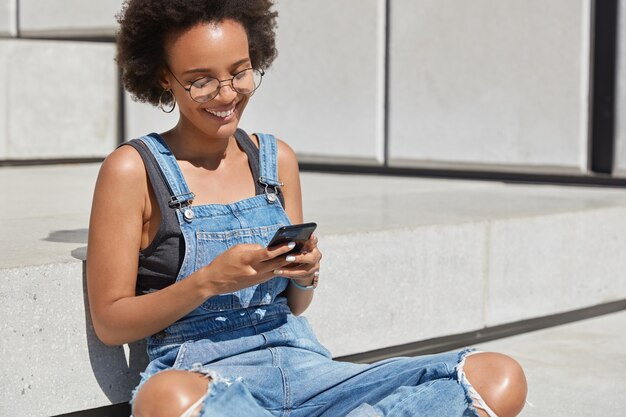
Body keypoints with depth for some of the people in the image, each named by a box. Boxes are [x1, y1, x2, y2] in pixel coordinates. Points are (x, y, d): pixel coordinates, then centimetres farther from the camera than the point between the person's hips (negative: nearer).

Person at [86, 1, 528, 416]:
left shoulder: (277, 160, 12)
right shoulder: (134, 170, -1)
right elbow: (109, 322, -2)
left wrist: (305, 276, -4)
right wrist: (210, 281, -15)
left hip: (303, 368, 4)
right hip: (207, 379, -3)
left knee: (500, 377, -14)